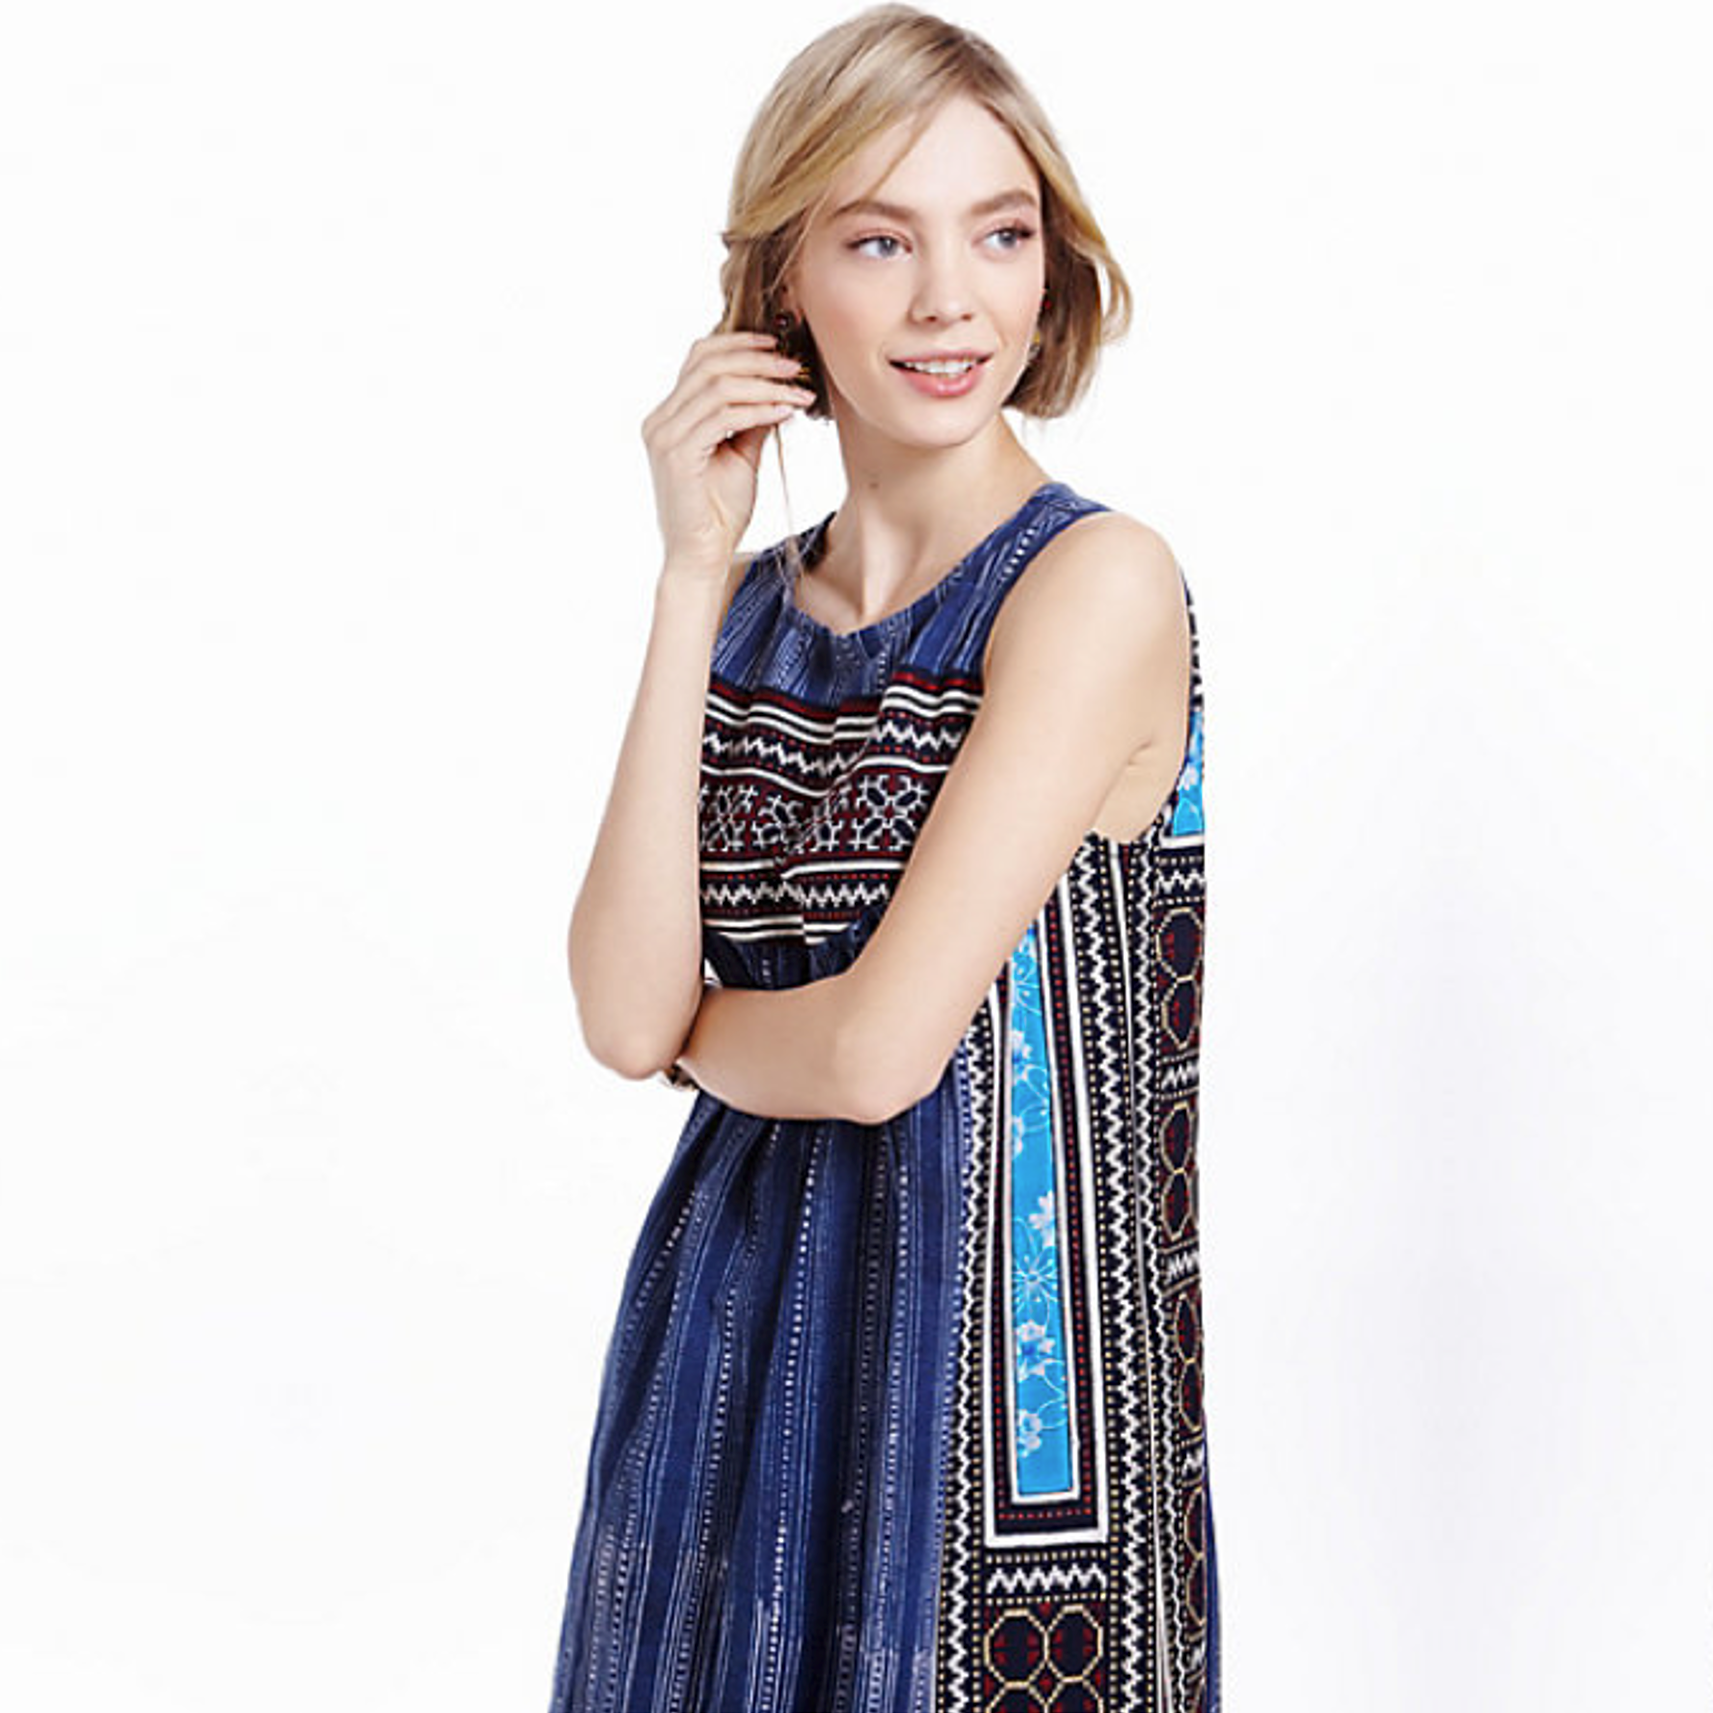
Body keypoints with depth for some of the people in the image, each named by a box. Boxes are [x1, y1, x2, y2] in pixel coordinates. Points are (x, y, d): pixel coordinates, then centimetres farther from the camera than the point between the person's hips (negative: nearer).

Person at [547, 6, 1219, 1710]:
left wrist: (693, 1025, 1)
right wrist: (695, 580, -9)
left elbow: (880, 1051, -20)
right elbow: (624, 1014, -9)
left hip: (997, 1357, -6)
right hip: (732, 1337, 6)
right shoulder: (756, 602, 5)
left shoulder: (1095, 583, -13)